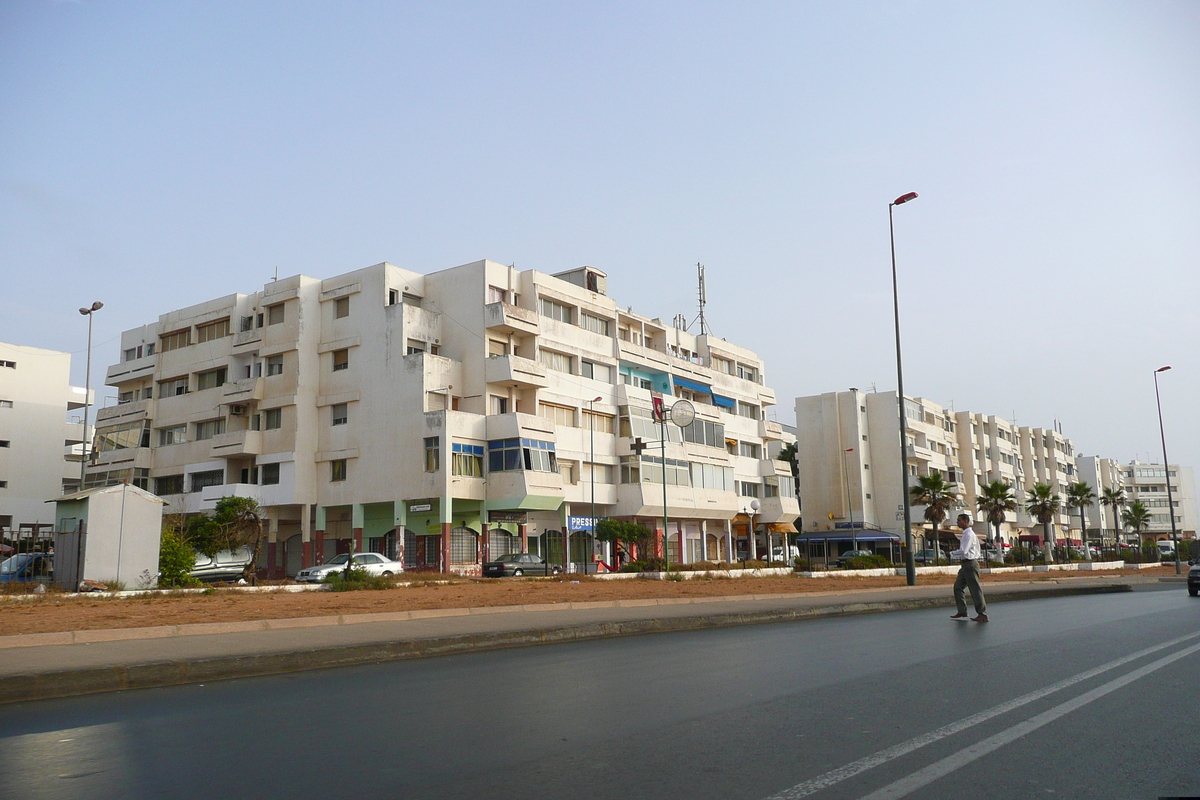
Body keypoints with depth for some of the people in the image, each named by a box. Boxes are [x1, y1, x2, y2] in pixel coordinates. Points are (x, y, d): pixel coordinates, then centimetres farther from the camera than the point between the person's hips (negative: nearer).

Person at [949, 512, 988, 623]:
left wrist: (952, 554, -11)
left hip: (970, 564, -10)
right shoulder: (965, 534, 15)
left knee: (975, 589, -5)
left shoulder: (969, 534, -15)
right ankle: (962, 612, 16)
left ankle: (982, 615, 0)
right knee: (958, 586, 10)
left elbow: (963, 551, -22)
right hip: (965, 564, 10)